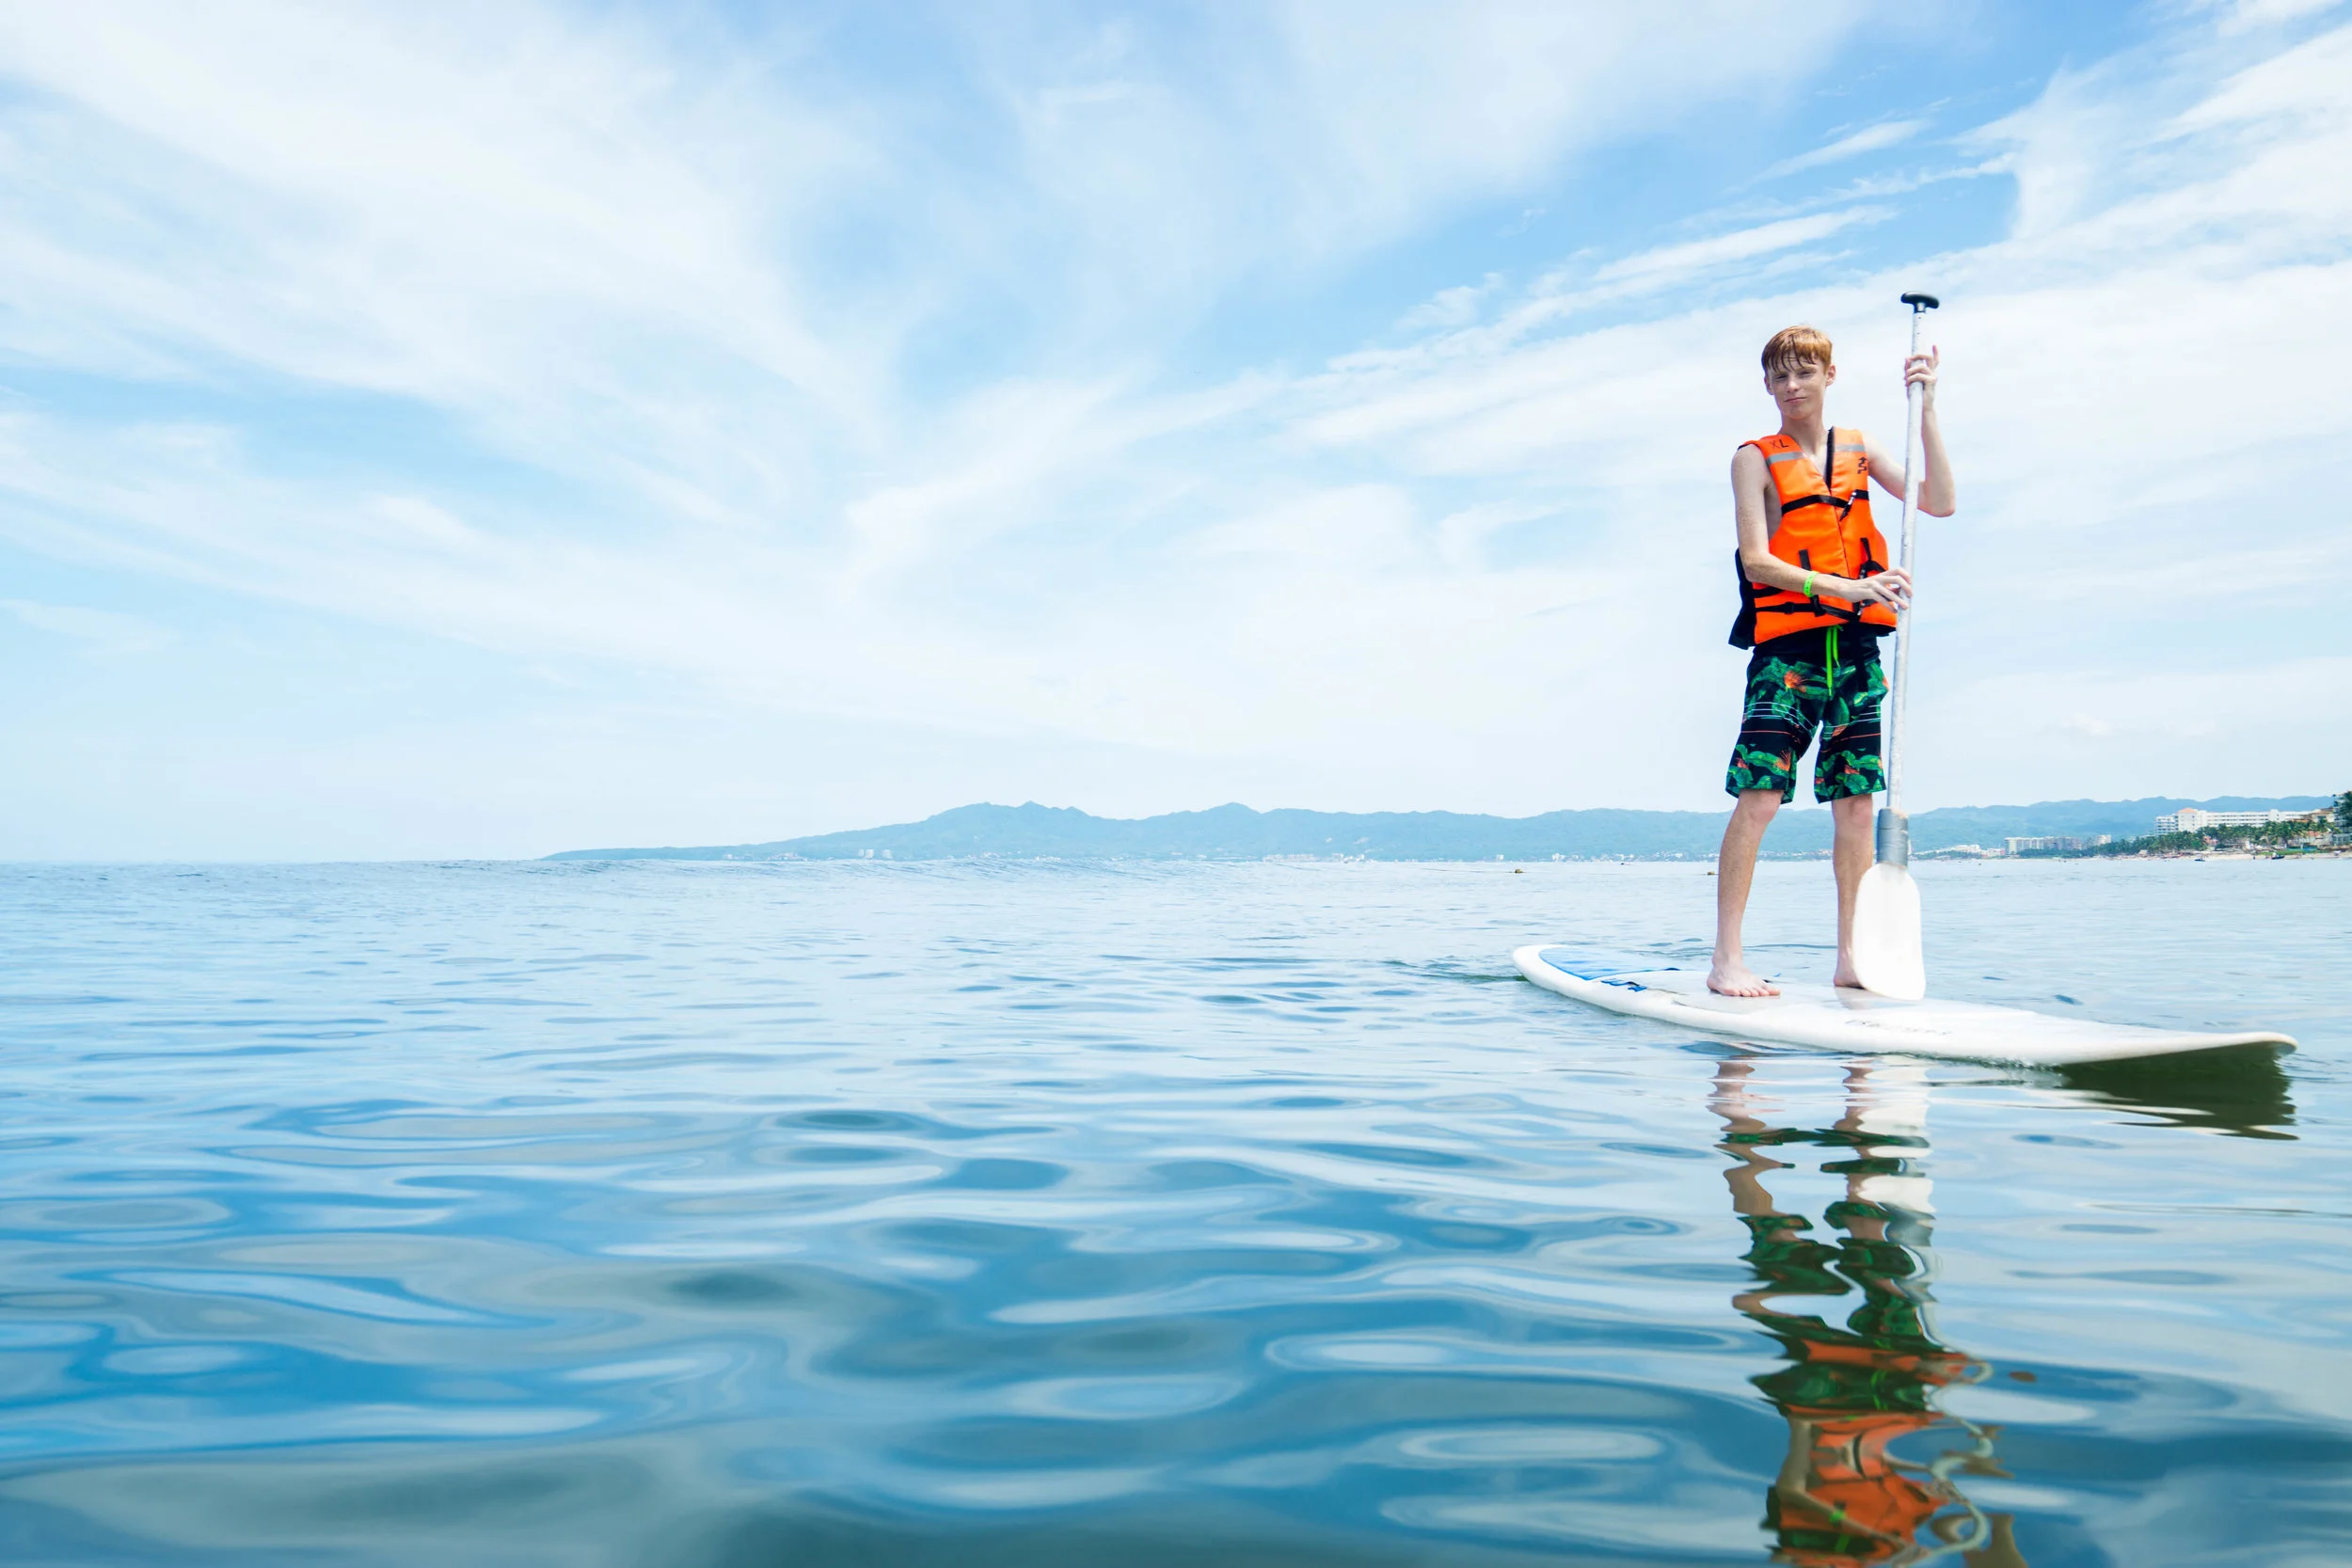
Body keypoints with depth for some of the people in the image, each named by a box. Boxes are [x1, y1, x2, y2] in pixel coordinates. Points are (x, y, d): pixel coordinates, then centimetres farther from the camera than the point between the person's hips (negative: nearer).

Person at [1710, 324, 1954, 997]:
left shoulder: (1859, 449, 13)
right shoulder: (1755, 458, 2)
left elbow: (1939, 504, 2)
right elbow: (1757, 561, -10)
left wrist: (1926, 411, -5)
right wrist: (1844, 587, -21)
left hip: (1856, 646, 4)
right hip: (1786, 645, -4)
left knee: (1855, 803, 5)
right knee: (1759, 798, -11)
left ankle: (1851, 959, 14)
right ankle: (1727, 960, -6)